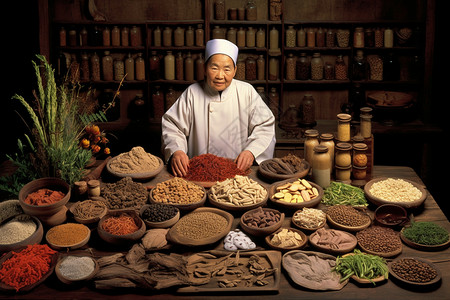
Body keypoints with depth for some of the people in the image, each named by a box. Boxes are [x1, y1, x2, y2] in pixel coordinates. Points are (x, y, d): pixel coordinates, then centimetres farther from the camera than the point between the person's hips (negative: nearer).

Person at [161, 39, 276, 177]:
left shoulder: (247, 92, 5)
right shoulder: (192, 93, 4)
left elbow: (265, 127, 5)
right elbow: (172, 126, 4)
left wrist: (251, 152, -12)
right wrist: (175, 151, -16)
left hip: (239, 170, 1)